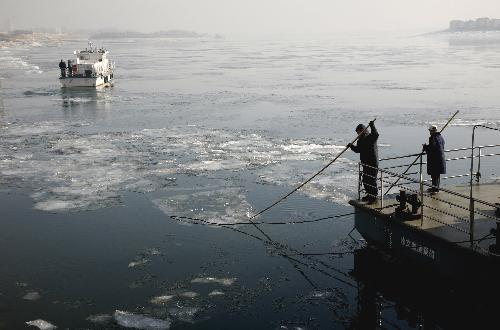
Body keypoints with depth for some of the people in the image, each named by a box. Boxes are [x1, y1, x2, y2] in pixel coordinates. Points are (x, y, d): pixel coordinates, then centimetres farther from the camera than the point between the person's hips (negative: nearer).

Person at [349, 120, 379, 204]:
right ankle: (369, 195, 32)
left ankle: (374, 197, 6)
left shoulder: (371, 137, -11)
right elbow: (358, 150, 14)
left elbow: (376, 135, -32)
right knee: (365, 180, 17)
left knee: (372, 180, -4)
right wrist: (352, 146, -2)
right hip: (365, 163, 9)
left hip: (373, 163, -9)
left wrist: (372, 126, -40)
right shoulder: (360, 140, 12)